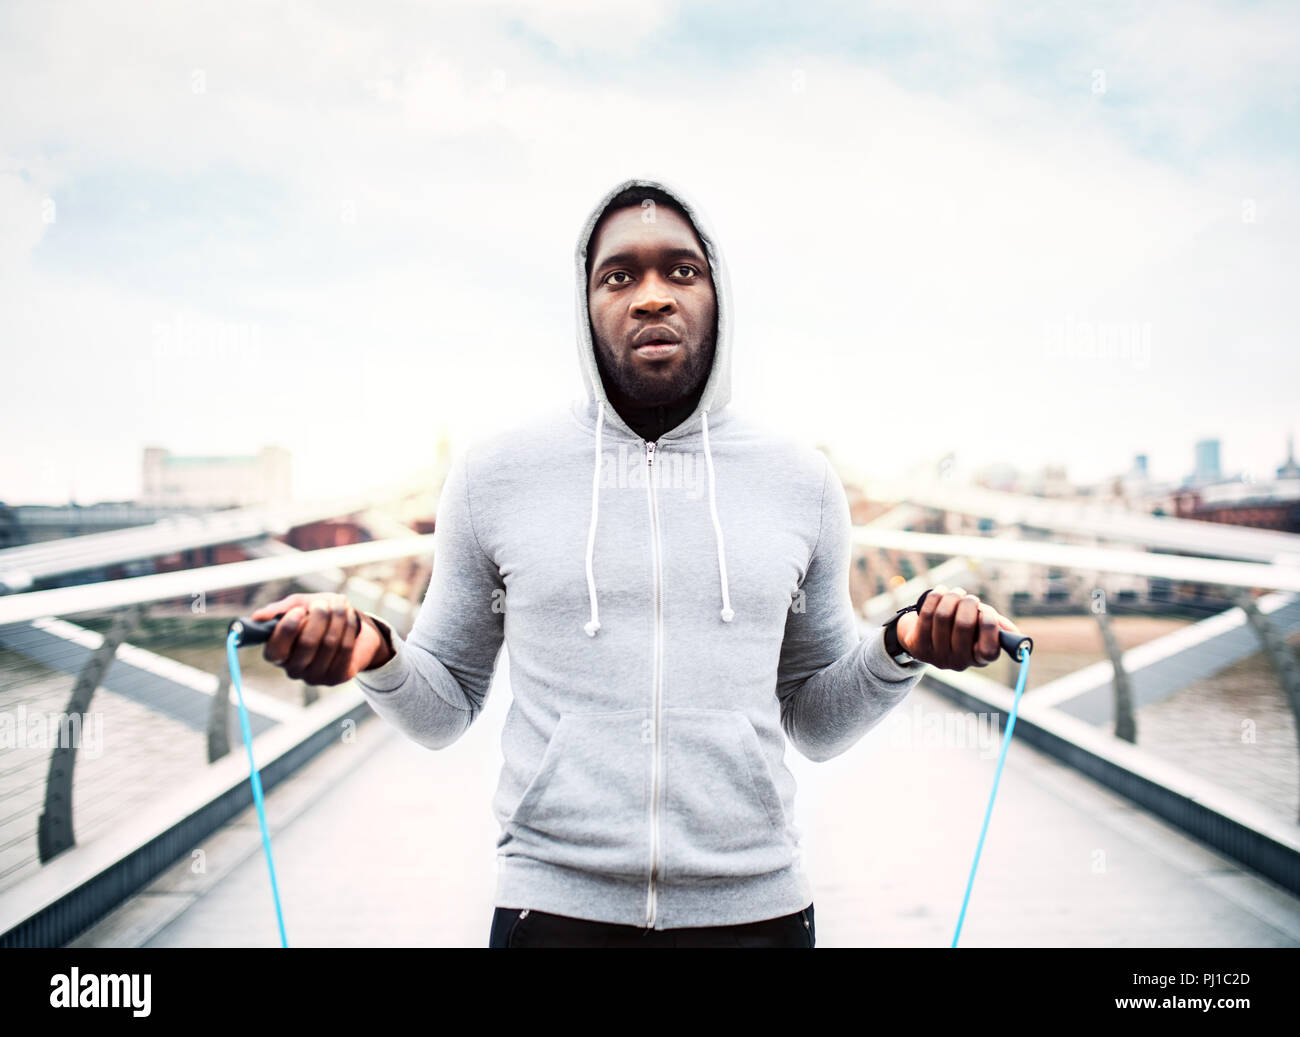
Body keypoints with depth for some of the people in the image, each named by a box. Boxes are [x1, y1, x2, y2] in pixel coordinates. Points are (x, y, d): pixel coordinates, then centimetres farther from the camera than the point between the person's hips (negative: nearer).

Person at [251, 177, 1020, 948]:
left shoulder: (802, 481, 2)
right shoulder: (493, 476, -1)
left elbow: (817, 724, 10)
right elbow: (444, 712, 6)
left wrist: (900, 650, -8)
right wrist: (377, 654, -13)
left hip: (756, 907, 2)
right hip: (554, 905, -1)